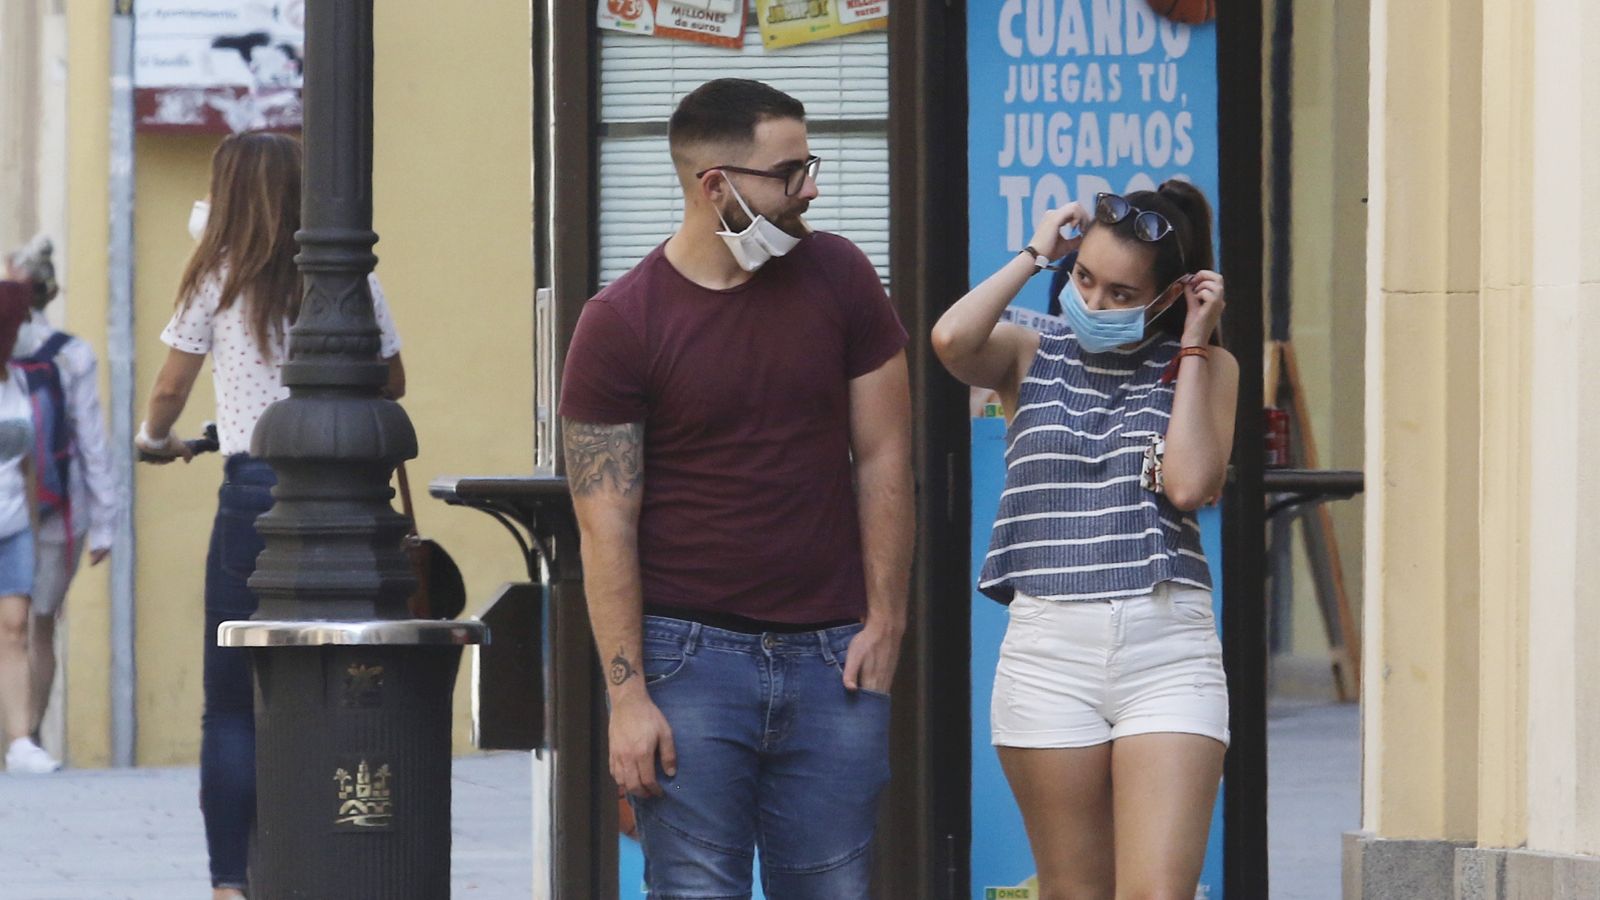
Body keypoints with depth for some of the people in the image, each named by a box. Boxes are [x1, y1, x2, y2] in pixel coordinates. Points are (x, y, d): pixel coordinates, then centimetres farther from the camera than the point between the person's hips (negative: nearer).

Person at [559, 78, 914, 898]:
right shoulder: (619, 324, -4)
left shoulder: (837, 278, 4)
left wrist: (884, 620, 1)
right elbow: (606, 525, -5)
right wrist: (626, 694, -10)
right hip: (689, 654, -3)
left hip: (830, 657, 3)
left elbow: (883, 458, 7)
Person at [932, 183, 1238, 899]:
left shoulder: (1206, 368, 9)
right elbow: (952, 340, -11)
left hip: (1168, 651, -1)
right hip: (1048, 651, 1)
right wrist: (1034, 255, 0)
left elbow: (1189, 484, -7)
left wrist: (1195, 343, -2)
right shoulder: (1030, 357, 11)